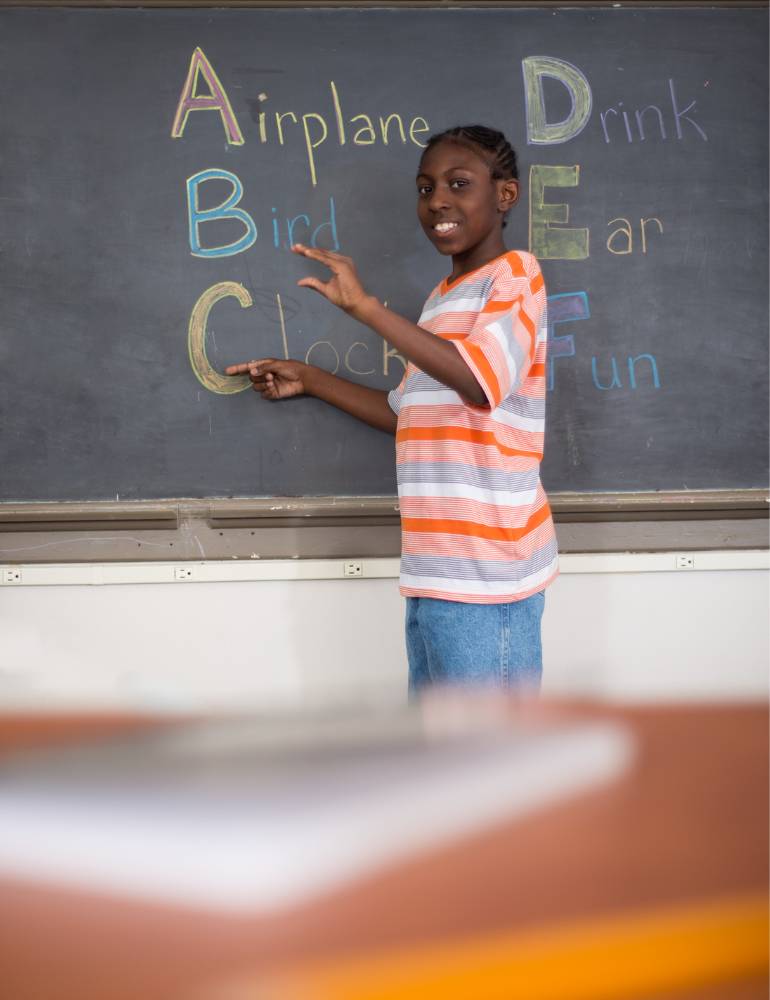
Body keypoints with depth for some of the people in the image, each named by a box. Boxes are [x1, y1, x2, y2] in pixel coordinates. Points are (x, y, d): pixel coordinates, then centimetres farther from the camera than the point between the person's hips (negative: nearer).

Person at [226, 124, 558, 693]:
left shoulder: (515, 274, -6)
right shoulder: (445, 299, 20)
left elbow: (480, 383, -25)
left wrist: (365, 307, -26)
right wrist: (309, 380, 24)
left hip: (484, 574, -9)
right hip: (435, 572, 9)